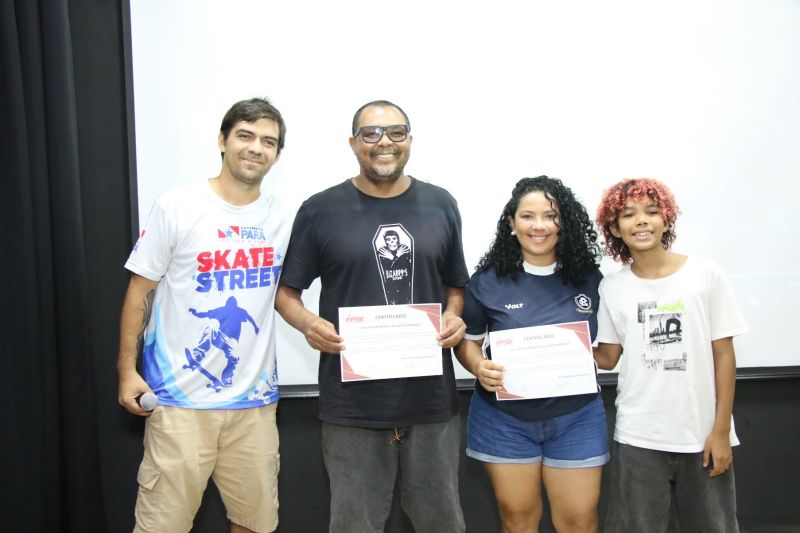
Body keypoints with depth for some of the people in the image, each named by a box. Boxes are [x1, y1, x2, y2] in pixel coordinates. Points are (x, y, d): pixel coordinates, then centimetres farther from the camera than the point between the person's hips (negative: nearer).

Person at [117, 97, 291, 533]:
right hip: (181, 398, -4)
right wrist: (127, 370, -5)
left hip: (255, 399, 4)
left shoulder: (281, 218, 6)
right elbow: (141, 289, -1)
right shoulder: (177, 206, -6)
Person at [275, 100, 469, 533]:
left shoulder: (440, 205, 8)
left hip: (431, 396, 2)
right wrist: (308, 323, -15)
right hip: (352, 401, -2)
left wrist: (453, 317, -5)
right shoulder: (320, 210, 0)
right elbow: (285, 291, 6)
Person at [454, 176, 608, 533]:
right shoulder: (488, 280, -4)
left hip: (576, 416, 1)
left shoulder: (589, 278, 0)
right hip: (504, 418, -1)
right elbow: (466, 339, 3)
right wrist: (479, 367, -17)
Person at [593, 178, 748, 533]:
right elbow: (608, 358, 6)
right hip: (638, 438, 1)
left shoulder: (704, 274, -3)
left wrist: (721, 430, -5)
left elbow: (723, 354, -2)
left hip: (703, 435, -1)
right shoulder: (612, 287, 2)